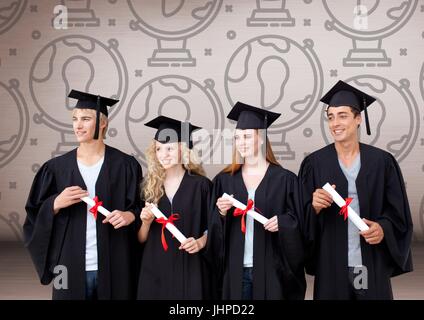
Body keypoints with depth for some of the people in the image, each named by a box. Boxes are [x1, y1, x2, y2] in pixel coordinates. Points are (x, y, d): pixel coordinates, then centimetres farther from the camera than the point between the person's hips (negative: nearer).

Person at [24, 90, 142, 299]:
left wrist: (130, 215, -16)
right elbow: (35, 217, 4)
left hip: (114, 266, -1)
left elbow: (140, 206, 4)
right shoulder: (57, 168, 3)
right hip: (71, 268, 1)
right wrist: (56, 204, -14)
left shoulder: (124, 165, -1)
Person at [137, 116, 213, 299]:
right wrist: (145, 222, -10)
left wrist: (200, 242, -16)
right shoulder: (149, 185, 5)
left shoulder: (200, 184, -4)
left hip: (189, 268, -2)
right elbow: (141, 239, 8)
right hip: (154, 269, 3)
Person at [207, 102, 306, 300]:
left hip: (270, 269, -2)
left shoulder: (284, 179, -2)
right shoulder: (224, 180, 6)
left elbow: (298, 223, -1)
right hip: (236, 269, 2)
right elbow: (213, 229, 7)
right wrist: (221, 213, -13)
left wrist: (282, 222, -20)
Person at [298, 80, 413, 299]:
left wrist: (383, 228, -16)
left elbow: (398, 212, 3)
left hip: (372, 264, 0)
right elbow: (303, 217, 0)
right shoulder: (314, 163, 0)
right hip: (331, 265, 0)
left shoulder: (382, 162, 0)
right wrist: (315, 207, -20)